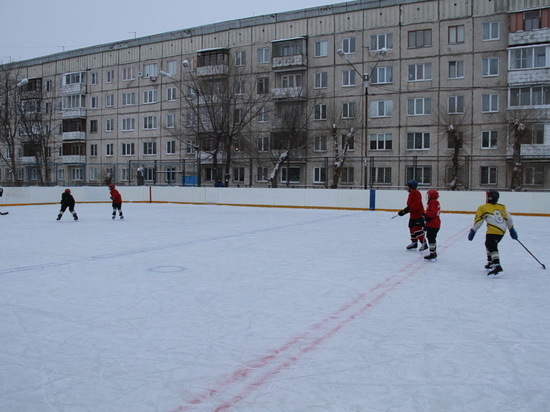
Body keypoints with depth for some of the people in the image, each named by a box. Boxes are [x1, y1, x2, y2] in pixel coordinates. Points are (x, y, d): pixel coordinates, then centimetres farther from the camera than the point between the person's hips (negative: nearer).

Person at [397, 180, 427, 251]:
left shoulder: (416, 193, -15)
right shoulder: (411, 194, 17)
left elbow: (416, 204, -25)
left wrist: (406, 210, -28)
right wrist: (403, 211, 10)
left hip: (418, 214, -11)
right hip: (413, 215, 11)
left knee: (417, 229, -12)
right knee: (412, 229, 15)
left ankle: (424, 244, -7)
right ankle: (414, 243, 26)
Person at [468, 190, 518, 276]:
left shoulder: (483, 208, 4)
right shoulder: (502, 207, 18)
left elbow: (478, 221, 1)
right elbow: (508, 218, 14)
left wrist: (472, 231, 7)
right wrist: (512, 229, 21)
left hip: (493, 231, -7)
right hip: (502, 231, 7)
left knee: (492, 248, -12)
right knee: (488, 244, 25)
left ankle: (497, 267, -28)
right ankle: (491, 263, 31)